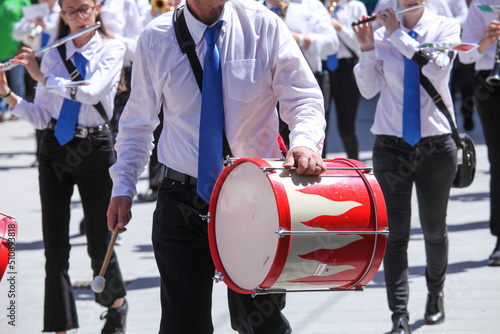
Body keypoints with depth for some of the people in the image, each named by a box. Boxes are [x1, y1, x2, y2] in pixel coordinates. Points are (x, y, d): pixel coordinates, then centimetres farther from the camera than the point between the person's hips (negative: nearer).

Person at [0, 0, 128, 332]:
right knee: (56, 249, -4)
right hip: (55, 150, 3)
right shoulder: (53, 55, 6)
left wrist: (41, 77, -19)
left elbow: (91, 91, -22)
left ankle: (117, 305, 35)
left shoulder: (112, 49, -4)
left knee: (100, 246, 7)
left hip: (95, 150, -3)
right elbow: (42, 117, 4)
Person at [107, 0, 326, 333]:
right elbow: (138, 122, 10)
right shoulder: (156, 39, 0)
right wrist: (123, 186, 1)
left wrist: (305, 141, -26)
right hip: (183, 203, 1)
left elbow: (304, 98, -4)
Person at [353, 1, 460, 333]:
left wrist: (398, 34, -18)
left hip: (436, 143, 0)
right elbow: (368, 88, -1)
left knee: (434, 229, 11)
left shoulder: (446, 28, -1)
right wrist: (367, 48, -13)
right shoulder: (382, 34, 2)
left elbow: (436, 68, -19)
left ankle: (436, 293, 37)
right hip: (392, 144, 0)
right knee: (395, 233, -7)